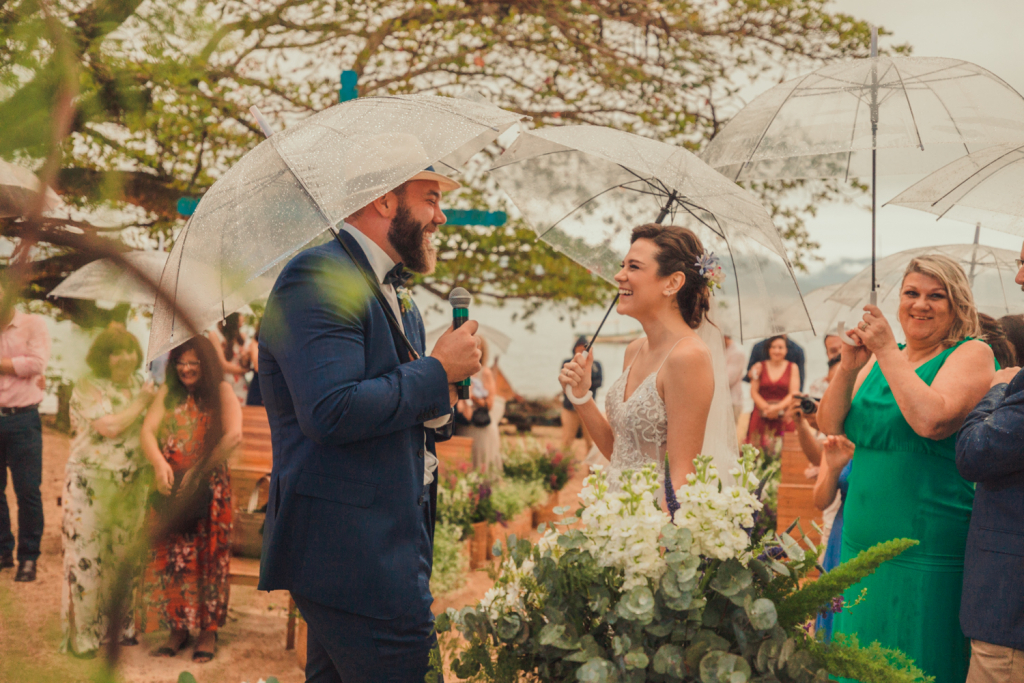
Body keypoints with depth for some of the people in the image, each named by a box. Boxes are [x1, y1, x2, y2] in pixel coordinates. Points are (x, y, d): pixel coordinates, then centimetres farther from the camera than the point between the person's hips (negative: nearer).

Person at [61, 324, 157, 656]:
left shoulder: (140, 384, 11)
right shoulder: (88, 387, -8)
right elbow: (110, 427, -19)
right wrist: (142, 402, -11)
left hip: (133, 483, 6)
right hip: (92, 483, -5)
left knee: (124, 554, 11)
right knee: (89, 556, -1)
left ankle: (122, 625, 23)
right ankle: (83, 636, 8)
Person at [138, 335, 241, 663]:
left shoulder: (222, 392, -3)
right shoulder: (168, 393, 10)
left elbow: (233, 436, -16)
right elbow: (147, 431, -1)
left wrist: (199, 471, -18)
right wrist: (159, 464, -21)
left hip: (209, 489, -4)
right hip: (170, 489, 4)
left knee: (208, 558, 0)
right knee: (170, 556, 4)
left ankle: (209, 630, 9)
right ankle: (178, 627, 15)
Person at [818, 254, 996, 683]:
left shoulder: (972, 354, -5)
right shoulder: (879, 358, 12)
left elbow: (932, 421, -22)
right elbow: (831, 427, 6)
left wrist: (888, 353, -17)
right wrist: (848, 367, -8)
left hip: (929, 557, -6)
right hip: (863, 547, 6)